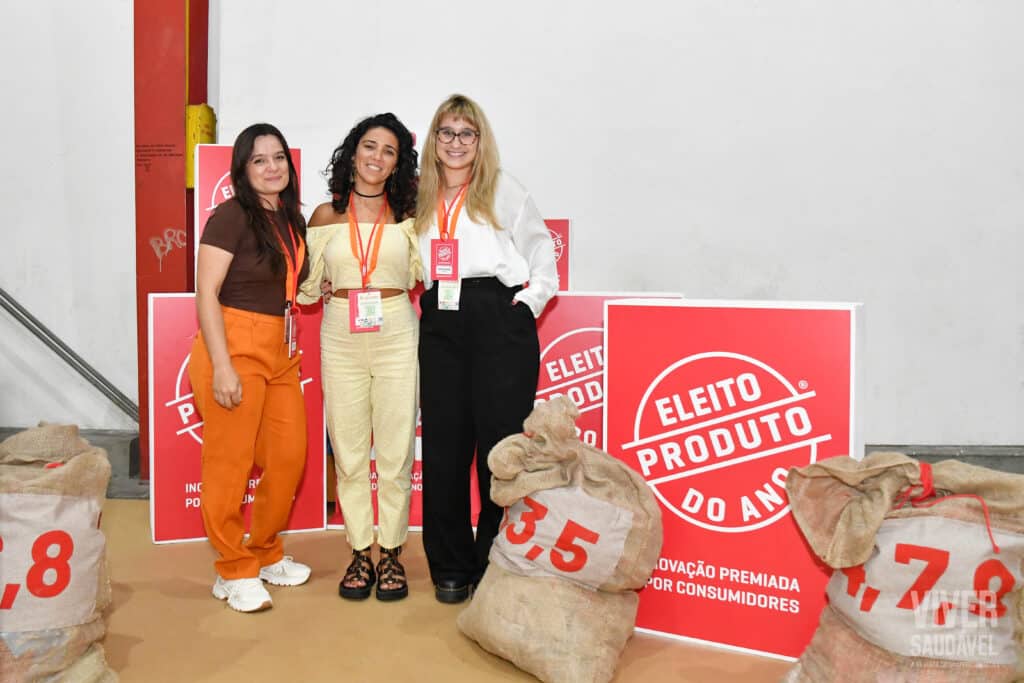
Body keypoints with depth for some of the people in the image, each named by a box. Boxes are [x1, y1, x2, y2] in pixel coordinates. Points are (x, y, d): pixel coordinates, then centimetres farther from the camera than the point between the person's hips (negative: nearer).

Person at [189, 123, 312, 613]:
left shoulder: (290, 219, 13)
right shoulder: (232, 216, -8)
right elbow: (206, 294, -14)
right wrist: (222, 366, -19)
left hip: (279, 349, 8)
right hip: (235, 346, -8)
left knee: (289, 454, 10)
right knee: (230, 462, -1)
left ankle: (265, 554, 29)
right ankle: (233, 571, 15)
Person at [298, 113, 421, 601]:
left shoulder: (407, 216, 6)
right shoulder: (325, 216, 7)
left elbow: (424, 275, 15)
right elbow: (310, 285, 13)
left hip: (396, 335, -1)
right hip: (341, 338, 1)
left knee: (395, 448, 1)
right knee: (348, 449, 4)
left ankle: (391, 553, 15)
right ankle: (359, 553, 18)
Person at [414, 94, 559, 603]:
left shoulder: (505, 191, 6)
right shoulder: (422, 199, 17)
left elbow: (543, 257, 6)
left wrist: (528, 303, -3)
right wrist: (425, 302, 9)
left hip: (500, 322, -4)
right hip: (440, 326, 4)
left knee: (500, 443, -4)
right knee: (444, 443, 4)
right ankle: (451, 567, 16)